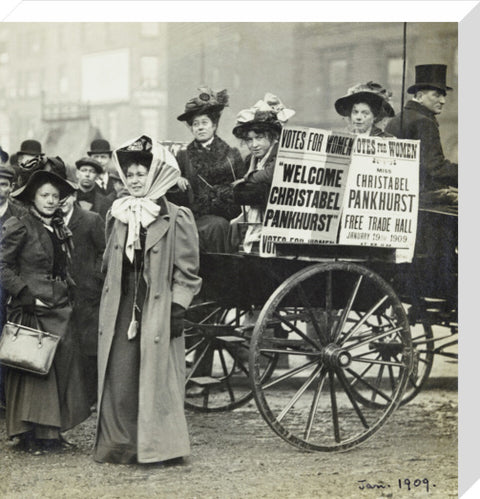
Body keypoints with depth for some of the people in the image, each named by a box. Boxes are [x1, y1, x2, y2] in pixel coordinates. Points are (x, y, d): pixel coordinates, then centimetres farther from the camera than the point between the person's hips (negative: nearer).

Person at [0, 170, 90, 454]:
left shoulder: (60, 228, 15)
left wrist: (69, 293, 11)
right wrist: (26, 295, -16)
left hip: (59, 308, 7)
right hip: (32, 310, -7)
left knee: (62, 365, 5)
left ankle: (51, 431, 13)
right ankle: (32, 434, 2)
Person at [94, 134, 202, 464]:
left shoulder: (177, 219, -4)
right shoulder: (118, 217, 13)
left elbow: (187, 272, -5)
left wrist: (178, 309, -10)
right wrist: (107, 306, 18)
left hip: (158, 310, -5)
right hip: (121, 311, 5)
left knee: (156, 378, -1)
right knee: (119, 376, 3)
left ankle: (158, 446, 9)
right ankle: (120, 443, 11)